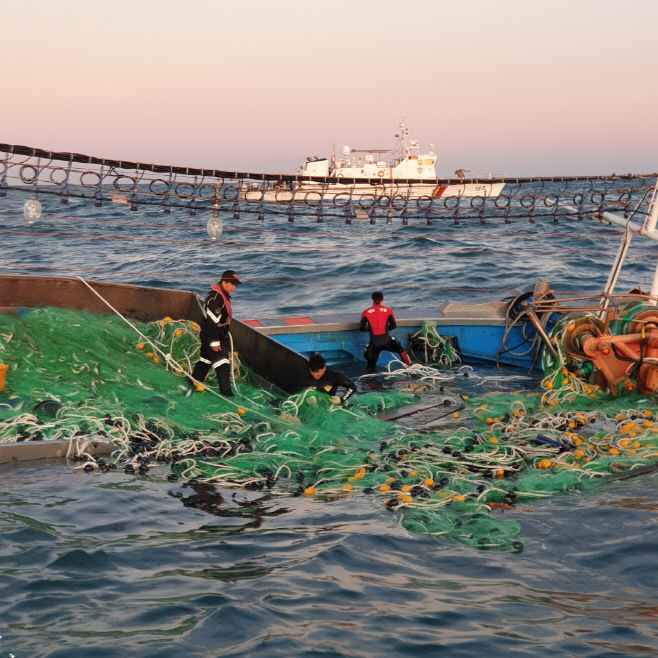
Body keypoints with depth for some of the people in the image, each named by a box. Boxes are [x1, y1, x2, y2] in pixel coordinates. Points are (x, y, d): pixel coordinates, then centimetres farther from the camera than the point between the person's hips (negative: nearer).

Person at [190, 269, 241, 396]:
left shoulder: (223, 294, 7)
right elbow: (211, 322, -27)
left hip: (220, 334, 10)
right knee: (222, 362, -9)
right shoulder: (215, 297, -26)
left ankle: (195, 381, 36)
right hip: (212, 335, -10)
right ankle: (225, 391, -6)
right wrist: (214, 342, -24)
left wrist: (226, 333, 27)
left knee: (206, 357, 21)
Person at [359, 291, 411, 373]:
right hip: (386, 341, 0)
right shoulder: (388, 311, 4)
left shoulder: (366, 312, 4)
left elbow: (361, 328, 8)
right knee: (401, 350, 22)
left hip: (374, 343, 0)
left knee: (371, 360, 17)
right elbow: (393, 326, 13)